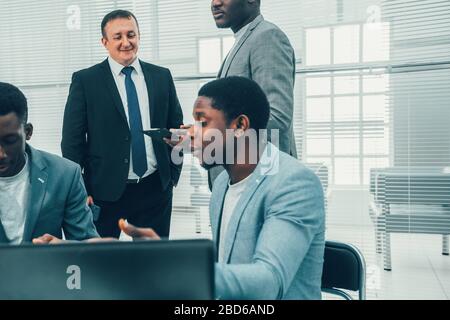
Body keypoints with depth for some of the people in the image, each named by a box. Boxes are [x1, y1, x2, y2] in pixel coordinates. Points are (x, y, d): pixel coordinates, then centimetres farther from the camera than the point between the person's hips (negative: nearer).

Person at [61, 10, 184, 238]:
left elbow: (176, 127, 13)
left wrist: (173, 174, 9)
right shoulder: (85, 80, -2)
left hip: (156, 188, 3)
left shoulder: (162, 76, 7)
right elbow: (72, 141, -2)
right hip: (105, 191, -2)